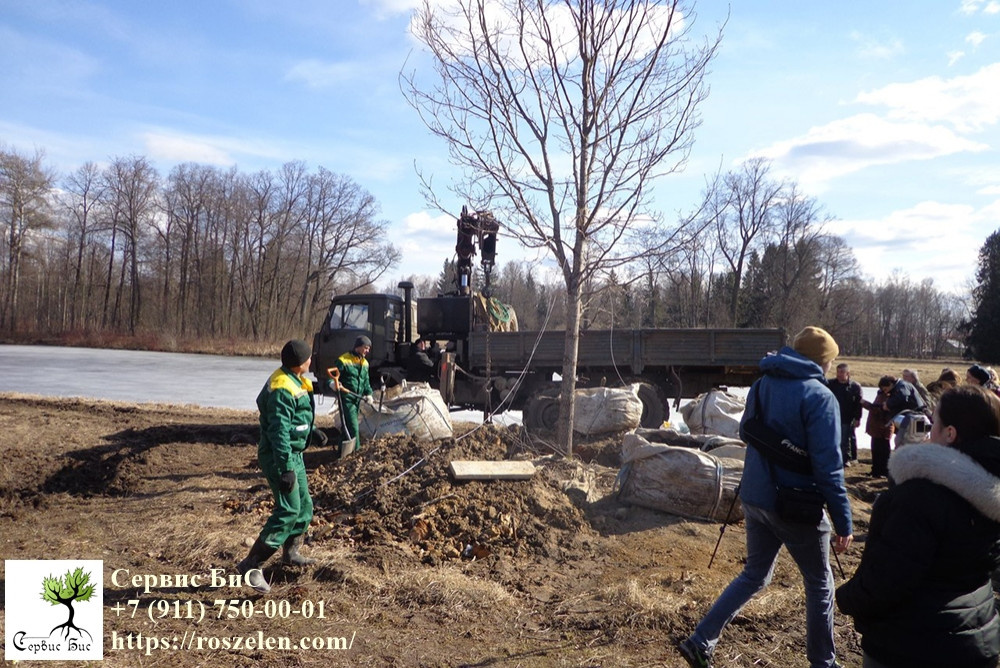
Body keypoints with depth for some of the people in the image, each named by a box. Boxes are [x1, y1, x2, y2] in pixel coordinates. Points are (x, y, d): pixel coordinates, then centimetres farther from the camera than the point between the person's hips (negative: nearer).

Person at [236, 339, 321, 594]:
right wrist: (286, 468, -29)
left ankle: (291, 552, 37)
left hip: (293, 453, 10)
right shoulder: (282, 389, -24)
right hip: (279, 456, -10)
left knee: (304, 505, 19)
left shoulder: (293, 381, 8)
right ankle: (252, 565, -9)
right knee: (288, 510, -13)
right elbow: (279, 432, -27)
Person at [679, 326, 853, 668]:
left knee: (754, 575, 20)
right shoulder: (819, 397, -16)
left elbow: (746, 433, 19)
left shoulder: (761, 386, 4)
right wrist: (844, 522, -14)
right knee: (819, 584, 16)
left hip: (755, 498, 6)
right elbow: (828, 467, -19)